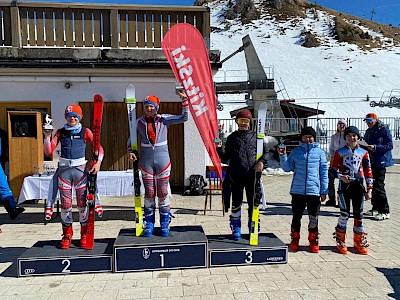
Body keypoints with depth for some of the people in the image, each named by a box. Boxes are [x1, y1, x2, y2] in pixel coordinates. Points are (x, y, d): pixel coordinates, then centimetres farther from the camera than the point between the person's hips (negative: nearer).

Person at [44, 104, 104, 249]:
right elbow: (48, 152, 3)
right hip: (64, 169, 2)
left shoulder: (85, 132, 5)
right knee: (65, 204, 5)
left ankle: (84, 234, 15)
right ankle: (67, 235, 21)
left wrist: (98, 162, -14)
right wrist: (47, 137, -10)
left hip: (80, 169, -1)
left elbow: (99, 147, 1)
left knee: (82, 203, 0)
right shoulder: (60, 132, 9)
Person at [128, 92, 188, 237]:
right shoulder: (139, 122, 4)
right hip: (146, 160, 1)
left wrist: (184, 99, -12)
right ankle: (149, 223, 20)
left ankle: (165, 224, 16)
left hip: (162, 158, -1)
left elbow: (184, 117, -6)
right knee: (149, 193, 7)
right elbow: (131, 138, 14)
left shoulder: (164, 119, -1)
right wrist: (130, 151, -3)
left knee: (163, 192, 4)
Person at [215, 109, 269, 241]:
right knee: (236, 203, 7)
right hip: (236, 176, 0)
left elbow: (265, 152, 11)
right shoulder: (232, 137, 10)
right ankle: (236, 229, 20)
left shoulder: (255, 136, 8)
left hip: (252, 175, 0)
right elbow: (226, 157, 9)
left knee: (253, 202, 6)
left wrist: (261, 161, -8)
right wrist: (219, 148, -9)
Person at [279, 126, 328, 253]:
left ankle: (313, 240, 24)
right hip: (297, 190, 1)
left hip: (314, 191, 0)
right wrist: (283, 156, -9)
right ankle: (295, 239, 24)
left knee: (313, 218, 9)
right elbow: (287, 168, 6)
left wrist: (324, 191, 4)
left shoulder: (320, 152, 4)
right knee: (296, 216, 10)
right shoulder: (296, 151, 6)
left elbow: (324, 172, 6)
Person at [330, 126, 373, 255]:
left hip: (358, 186, 2)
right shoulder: (339, 152, 0)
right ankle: (340, 242, 11)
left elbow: (368, 172, 7)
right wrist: (341, 176, -18)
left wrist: (369, 189, 3)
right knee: (345, 214, -3)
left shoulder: (363, 153, 6)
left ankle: (359, 242, 22)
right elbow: (333, 170, 1)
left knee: (358, 214, 8)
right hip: (344, 185, -2)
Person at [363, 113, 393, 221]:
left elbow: (390, 145, -13)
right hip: (371, 162, 8)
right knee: (372, 185, 11)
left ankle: (385, 212, -1)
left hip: (380, 162, -8)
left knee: (379, 186, -9)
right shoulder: (368, 131, 14)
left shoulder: (384, 129, -8)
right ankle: (376, 208, 23)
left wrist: (375, 147, -23)